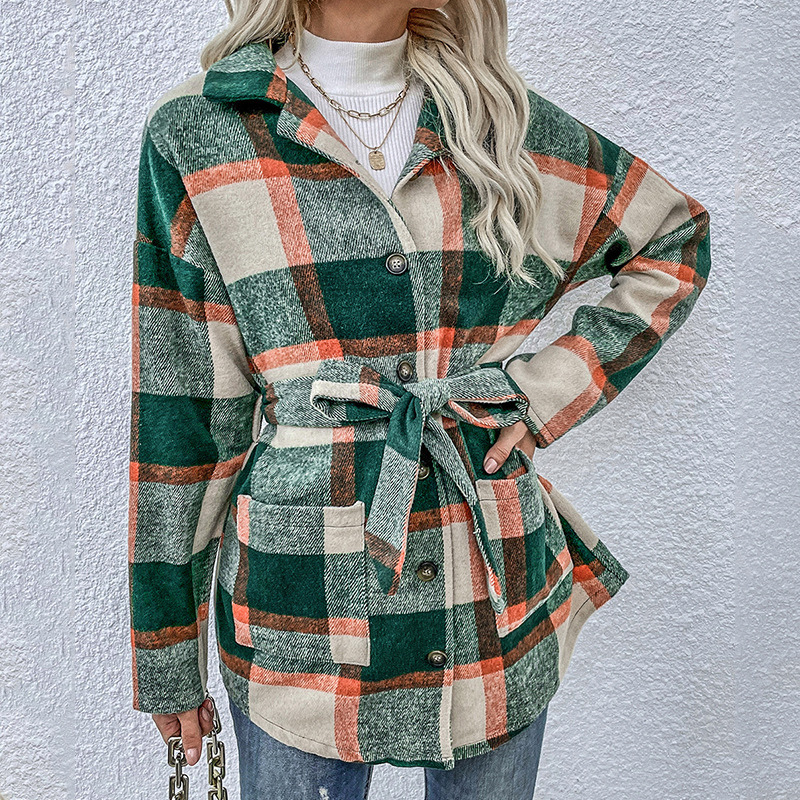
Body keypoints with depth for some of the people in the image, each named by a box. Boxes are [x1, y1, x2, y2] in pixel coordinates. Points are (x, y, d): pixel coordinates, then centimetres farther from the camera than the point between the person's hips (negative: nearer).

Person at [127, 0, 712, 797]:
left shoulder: (498, 116, 1)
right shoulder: (195, 134, -5)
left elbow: (678, 237, 14)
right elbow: (178, 409, -3)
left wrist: (560, 383, 0)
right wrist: (166, 648, 3)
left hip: (499, 594, 3)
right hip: (301, 618, -2)